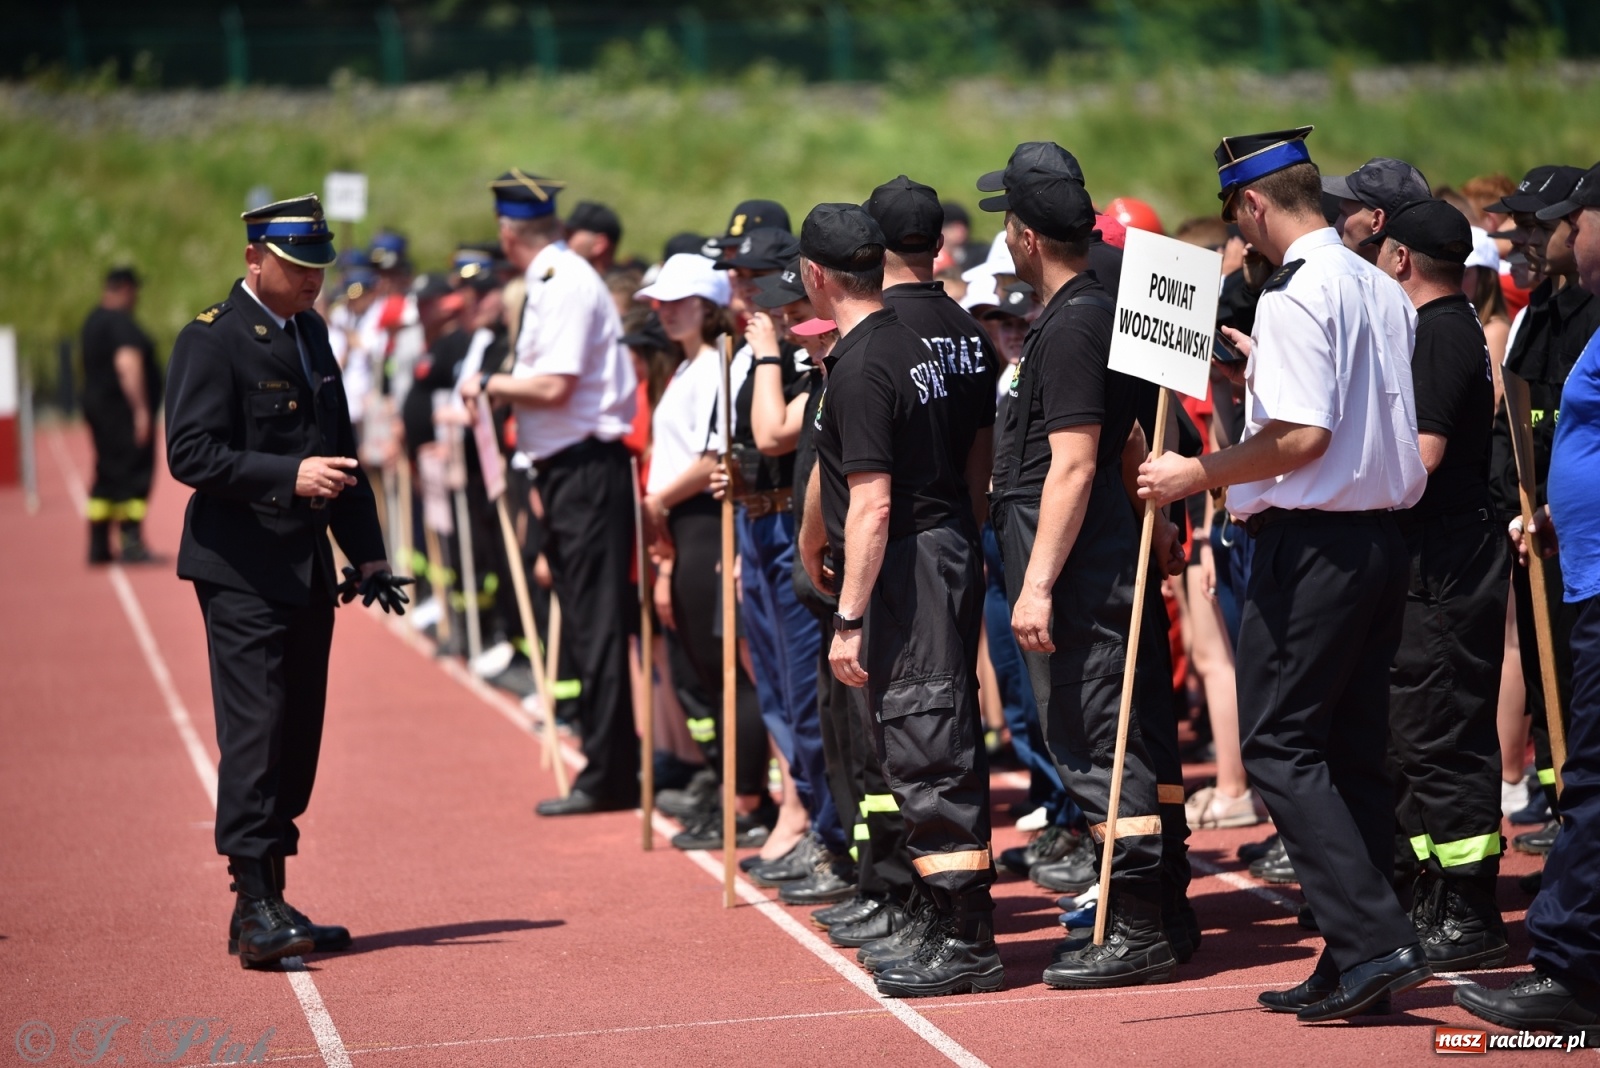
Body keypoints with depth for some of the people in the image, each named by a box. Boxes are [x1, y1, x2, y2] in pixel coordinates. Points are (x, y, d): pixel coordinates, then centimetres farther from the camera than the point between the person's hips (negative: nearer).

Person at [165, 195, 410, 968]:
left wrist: (367, 554, 17)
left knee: (297, 737, 8)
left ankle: (267, 907, 14)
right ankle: (256, 909, -9)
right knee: (255, 731, -11)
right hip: (241, 570, -8)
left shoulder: (311, 332, 16)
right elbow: (191, 453, -16)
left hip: (307, 568, 8)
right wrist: (289, 476, -26)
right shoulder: (210, 340, -9)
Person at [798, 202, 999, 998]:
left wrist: (849, 619, -20)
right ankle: (959, 927, 22)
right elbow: (981, 453, 18)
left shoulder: (860, 366, -17)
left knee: (925, 754, -5)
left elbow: (872, 505, -21)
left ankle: (964, 940, -2)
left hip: (902, 571, -10)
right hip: (953, 548, 10)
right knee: (945, 748, 14)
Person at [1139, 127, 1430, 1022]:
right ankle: (1358, 965, 14)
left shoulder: (1296, 295, -15)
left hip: (1313, 539, -9)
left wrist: (1196, 475, -13)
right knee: (1354, 753, 11)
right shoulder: (1385, 292, 13)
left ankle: (1376, 941, -11)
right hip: (1382, 536, 9)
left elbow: (1304, 435, -22)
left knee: (1280, 746, -3)